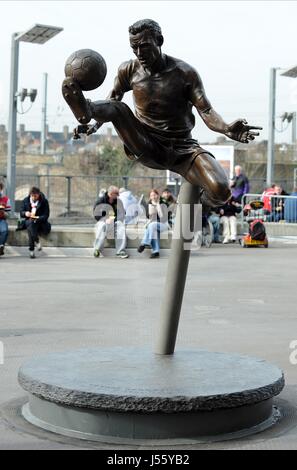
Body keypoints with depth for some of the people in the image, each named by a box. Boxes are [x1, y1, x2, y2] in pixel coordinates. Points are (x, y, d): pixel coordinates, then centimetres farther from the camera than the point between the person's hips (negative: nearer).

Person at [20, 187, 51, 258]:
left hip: (40, 221, -1)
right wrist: (25, 213, -19)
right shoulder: (25, 201, 6)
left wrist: (37, 218, -27)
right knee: (30, 223, -38)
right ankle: (36, 242, -39)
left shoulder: (44, 201, -3)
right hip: (28, 221, 1)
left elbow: (46, 215, -8)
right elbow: (21, 213, 6)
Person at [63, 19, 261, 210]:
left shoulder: (185, 73, -10)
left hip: (182, 148, -1)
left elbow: (206, 111, -13)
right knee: (118, 108, -23)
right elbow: (114, 97, 17)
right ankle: (86, 112, -56)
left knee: (220, 191, -25)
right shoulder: (129, 70, -2)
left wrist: (226, 129, -34)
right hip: (146, 147, 2)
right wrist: (95, 125, 1)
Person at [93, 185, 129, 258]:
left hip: (115, 222, 2)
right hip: (103, 220, -2)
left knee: (121, 225, -30)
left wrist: (113, 219, -21)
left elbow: (122, 215, -2)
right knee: (101, 226, -36)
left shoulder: (118, 201, 4)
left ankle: (121, 251, -35)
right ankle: (97, 250, -38)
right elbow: (96, 215, -6)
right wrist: (106, 219, -21)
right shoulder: (100, 201, -3)